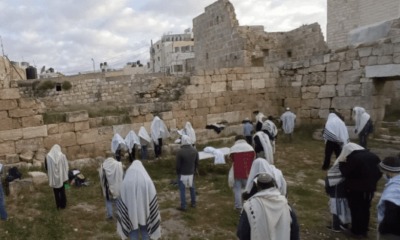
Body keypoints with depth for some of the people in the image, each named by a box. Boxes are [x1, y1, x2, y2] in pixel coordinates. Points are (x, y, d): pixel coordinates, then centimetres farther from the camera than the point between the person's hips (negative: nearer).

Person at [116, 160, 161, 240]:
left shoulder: (125, 182, -10)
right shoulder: (148, 181, -13)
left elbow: (121, 203, -5)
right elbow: (153, 201, -9)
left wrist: (123, 218, 8)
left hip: (131, 214, 0)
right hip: (144, 213, 0)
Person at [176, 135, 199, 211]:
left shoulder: (180, 152, -22)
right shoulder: (195, 150, -5)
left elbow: (178, 165, -15)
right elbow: (197, 163, 2)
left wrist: (178, 173, 1)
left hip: (182, 174, -5)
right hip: (191, 173, 5)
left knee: (182, 190, 6)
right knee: (192, 188, 20)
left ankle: (183, 206, 12)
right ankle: (193, 203, 32)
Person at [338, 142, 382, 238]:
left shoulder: (353, 158, -19)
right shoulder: (373, 156, 5)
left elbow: (346, 173, -15)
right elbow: (379, 172, 10)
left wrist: (341, 162, -1)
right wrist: (372, 181, 20)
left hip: (355, 189, -7)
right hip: (370, 188, 7)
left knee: (356, 210, 7)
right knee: (365, 209, 19)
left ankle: (357, 231, 17)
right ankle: (364, 230, 29)